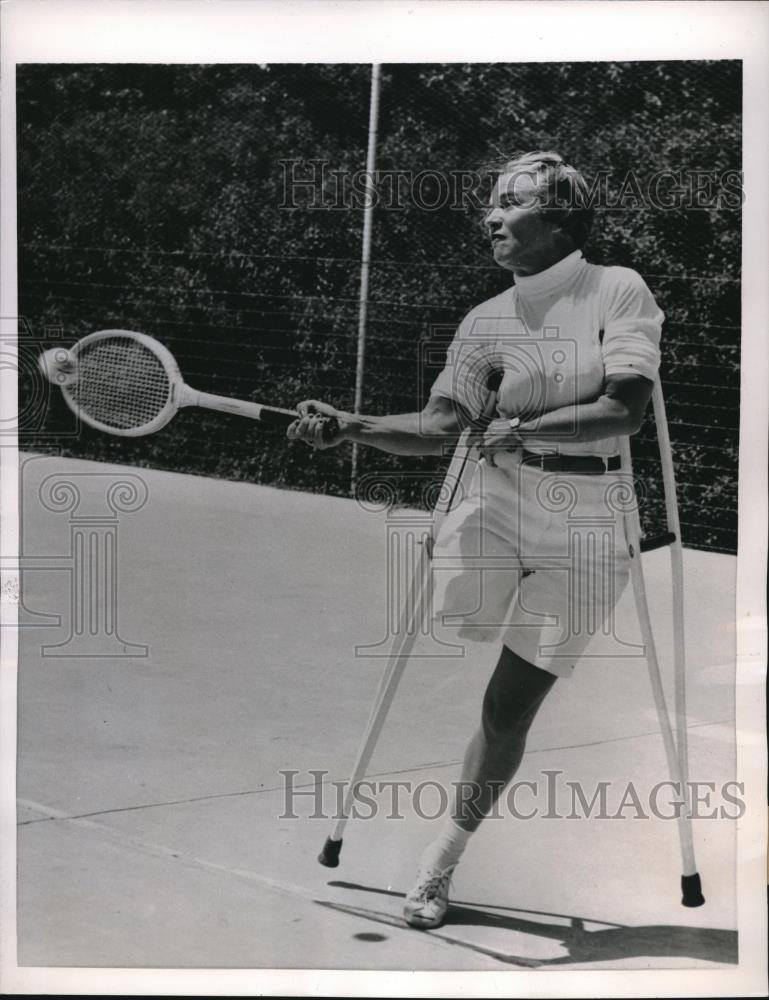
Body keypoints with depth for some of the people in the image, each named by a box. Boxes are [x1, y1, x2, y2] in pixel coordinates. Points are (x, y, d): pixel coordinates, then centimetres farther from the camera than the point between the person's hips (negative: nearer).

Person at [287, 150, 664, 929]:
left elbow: (625, 409, -16)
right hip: (496, 501, 3)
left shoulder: (619, 291, -7)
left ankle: (443, 860, 18)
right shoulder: (486, 320, 3)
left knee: (508, 708, 1)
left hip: (584, 524, -3)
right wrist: (350, 427, -18)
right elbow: (439, 426, -4)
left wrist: (525, 429, -22)